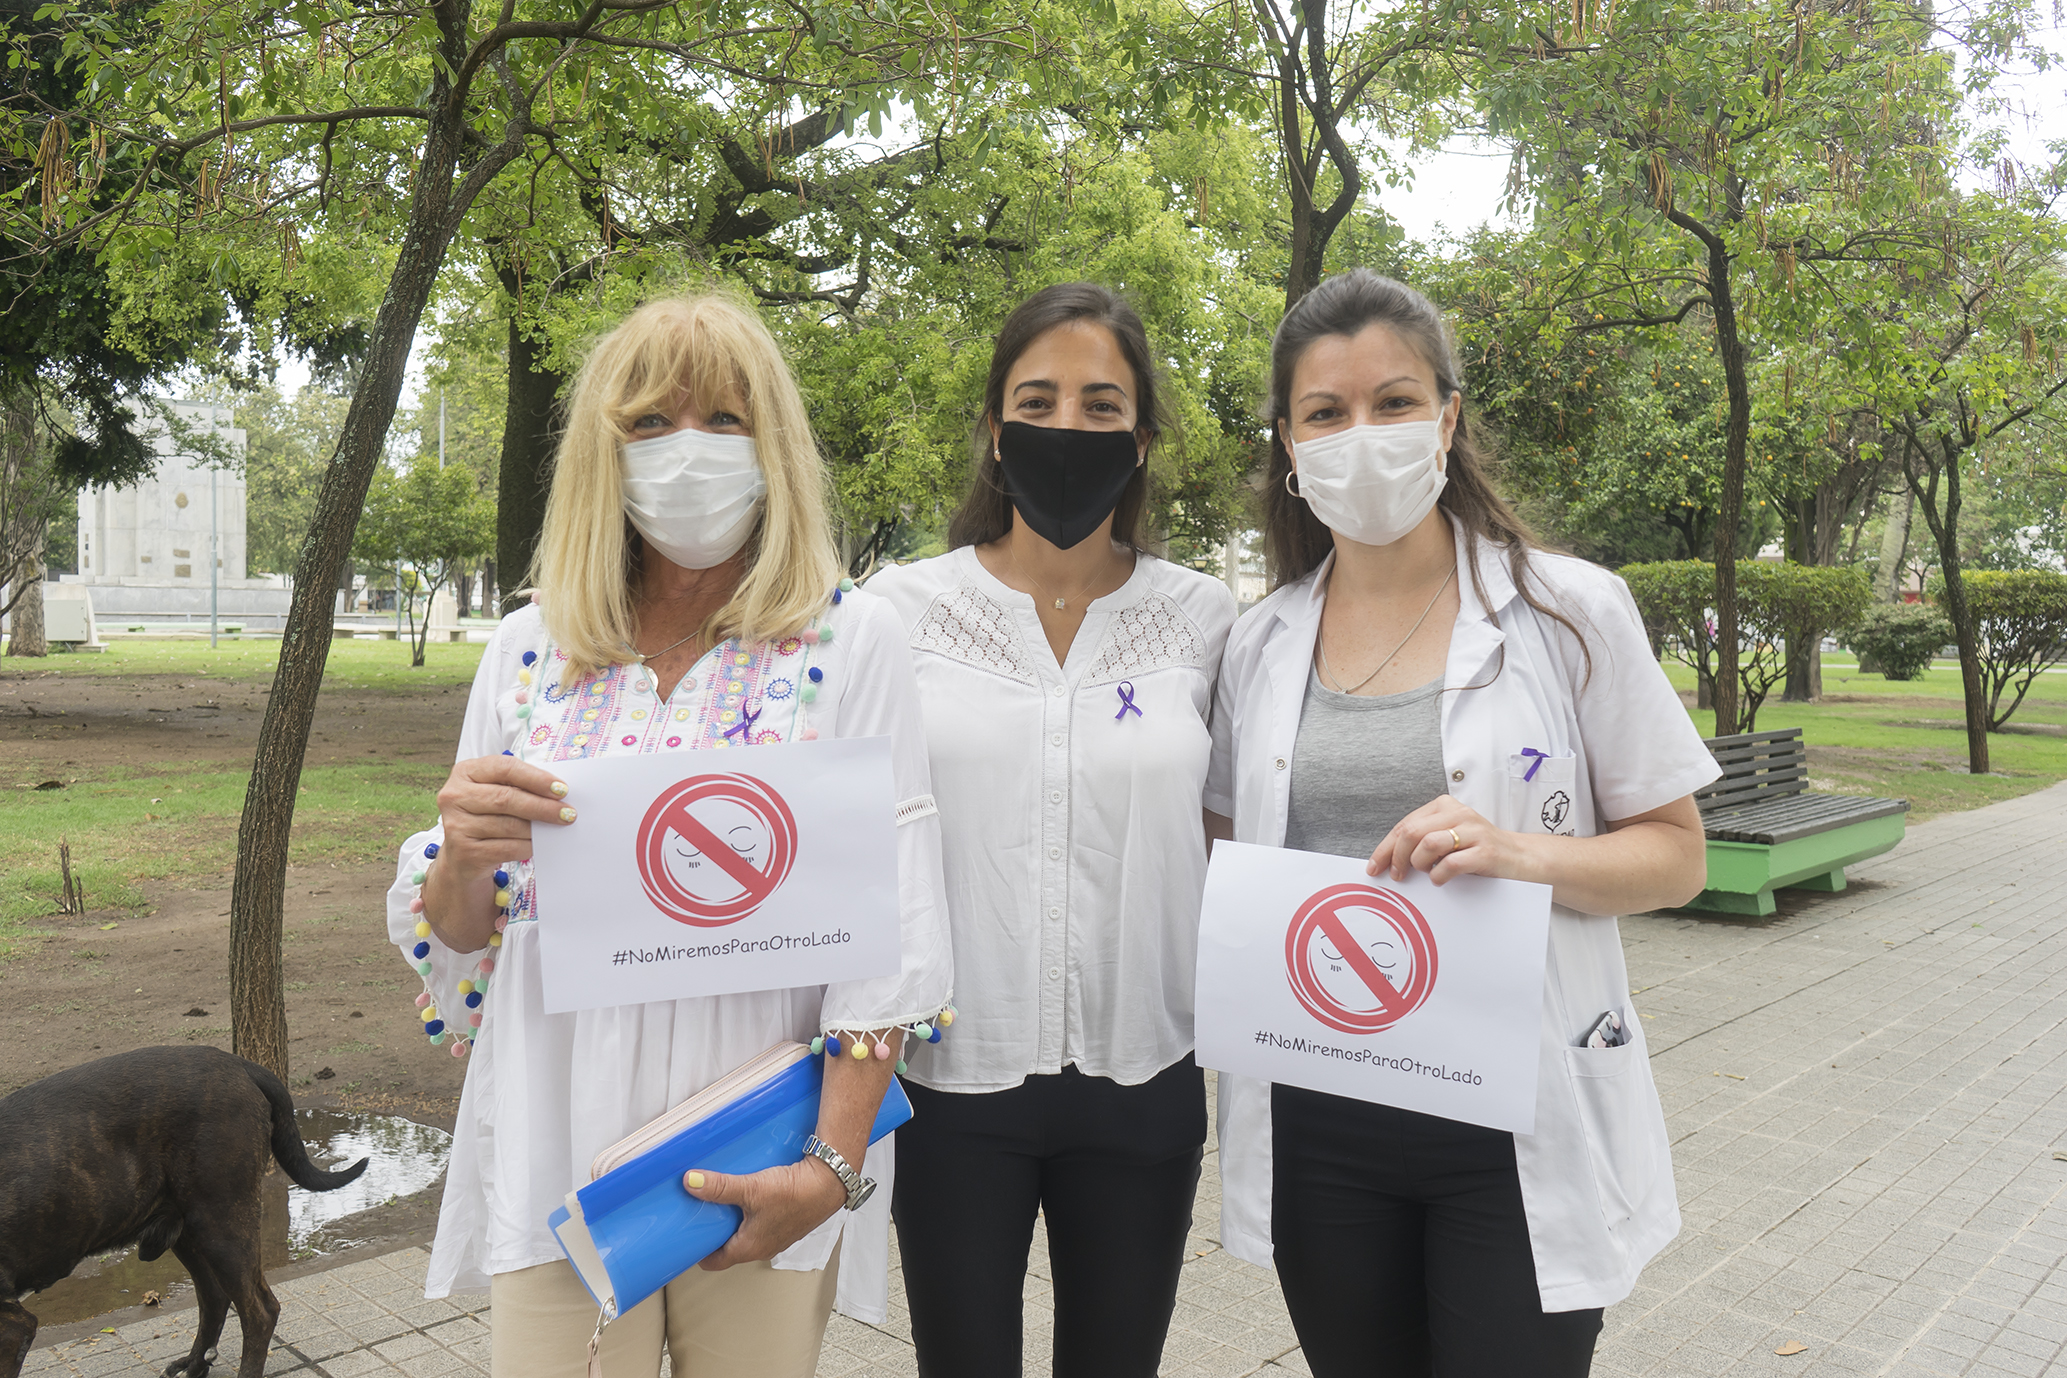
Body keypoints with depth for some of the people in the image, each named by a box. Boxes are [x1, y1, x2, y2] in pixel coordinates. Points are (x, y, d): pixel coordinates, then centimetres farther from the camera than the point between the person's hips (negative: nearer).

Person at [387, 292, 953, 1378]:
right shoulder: (528, 649, 2)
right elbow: (459, 933, 7)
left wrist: (832, 1165, -16)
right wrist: (459, 857, -16)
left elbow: (894, 930, -9)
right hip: (556, 1156, 2)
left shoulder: (851, 642, -6)